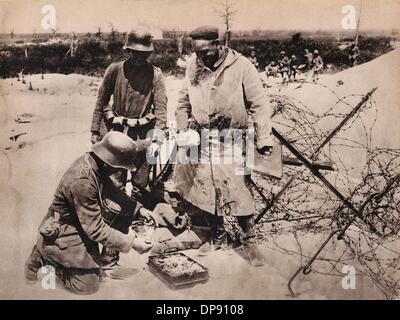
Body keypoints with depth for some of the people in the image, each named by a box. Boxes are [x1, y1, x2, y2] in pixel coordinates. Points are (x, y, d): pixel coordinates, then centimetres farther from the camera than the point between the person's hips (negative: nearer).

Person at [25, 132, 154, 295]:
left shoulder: (93, 162, -10)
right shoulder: (83, 182, -35)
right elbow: (96, 230, -29)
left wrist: (137, 209, -3)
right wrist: (131, 242, -24)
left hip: (78, 225, 8)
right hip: (63, 235, -8)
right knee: (89, 285, 0)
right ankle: (46, 259, 12)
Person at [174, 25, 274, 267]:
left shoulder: (241, 66, -10)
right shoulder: (194, 67, 3)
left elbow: (259, 104, -8)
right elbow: (184, 103, 15)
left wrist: (264, 139, -13)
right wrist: (183, 131, 5)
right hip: (200, 139, 4)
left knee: (238, 190, -5)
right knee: (207, 188, 9)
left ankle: (250, 240, 16)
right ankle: (218, 236, 29)